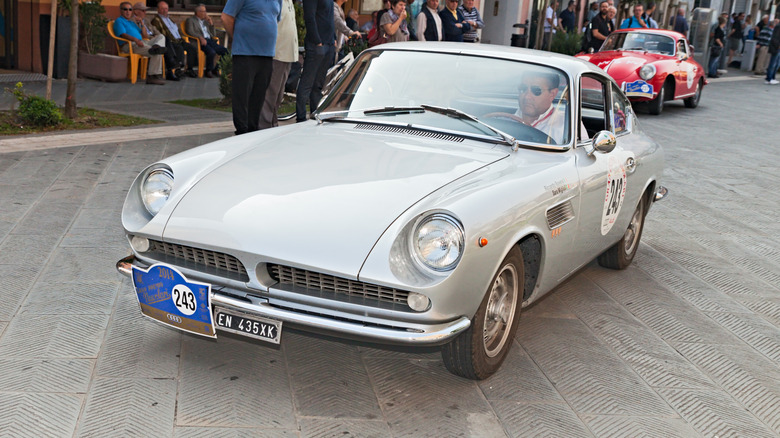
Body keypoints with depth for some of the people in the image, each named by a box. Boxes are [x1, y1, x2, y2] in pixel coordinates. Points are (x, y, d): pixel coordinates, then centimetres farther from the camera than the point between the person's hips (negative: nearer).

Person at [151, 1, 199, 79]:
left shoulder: (169, 18, 27)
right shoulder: (156, 20, 0)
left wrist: (181, 39, 15)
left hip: (179, 40, 8)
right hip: (170, 42, -8)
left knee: (193, 47, -10)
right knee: (180, 48, -34)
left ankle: (190, 69, -10)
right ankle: (180, 68, -31)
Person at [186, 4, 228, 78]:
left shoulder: (206, 21, 29)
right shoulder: (191, 20, 10)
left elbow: (214, 34, 27)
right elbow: (191, 32, -7)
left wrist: (211, 23, 13)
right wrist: (201, 37, -23)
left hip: (209, 40, 6)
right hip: (199, 41, -6)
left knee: (224, 51, -17)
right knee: (211, 52, -34)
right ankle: (208, 71, -17)